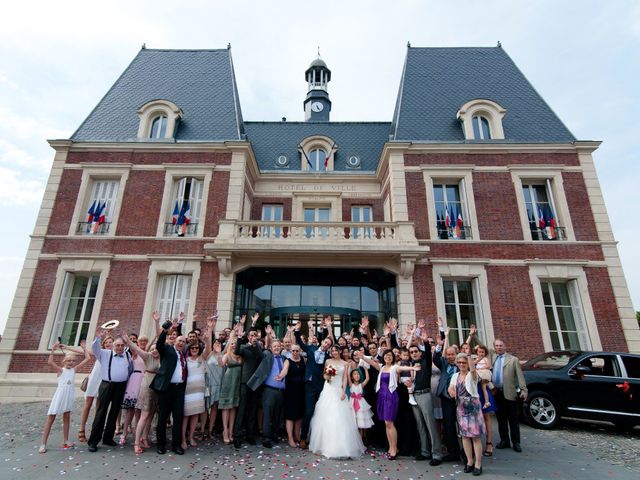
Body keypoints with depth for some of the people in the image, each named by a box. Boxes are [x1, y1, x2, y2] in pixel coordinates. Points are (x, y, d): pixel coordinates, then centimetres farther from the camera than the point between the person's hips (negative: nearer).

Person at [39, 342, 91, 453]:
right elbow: (50, 362, -23)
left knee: (67, 417, 11)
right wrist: (53, 350, -24)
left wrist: (84, 348, 8)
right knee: (51, 417, 1)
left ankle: (65, 441, 18)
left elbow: (88, 358, 6)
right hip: (59, 394, -4)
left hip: (69, 395, 4)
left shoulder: (74, 369, 7)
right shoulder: (60, 370, -3)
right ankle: (43, 444, 8)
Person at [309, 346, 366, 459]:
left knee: (340, 417, -3)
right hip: (328, 390, -1)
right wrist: (327, 375, -14)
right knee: (326, 417, 1)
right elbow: (324, 375, 9)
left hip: (339, 391, 1)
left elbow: (345, 378, 5)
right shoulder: (328, 361, 5)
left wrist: (344, 391, -5)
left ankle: (341, 446, 8)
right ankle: (326, 444, 15)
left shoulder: (344, 363, 8)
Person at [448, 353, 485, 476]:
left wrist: (469, 357, -38)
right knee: (465, 435, 11)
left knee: (476, 436, 0)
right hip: (461, 408, 5)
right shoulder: (455, 376, 7)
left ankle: (478, 464, 10)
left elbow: (473, 369, -34)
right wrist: (451, 390, -14)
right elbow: (451, 391, 8)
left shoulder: (472, 375, -9)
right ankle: (470, 461, 24)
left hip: (473, 407, -5)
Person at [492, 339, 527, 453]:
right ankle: (504, 440, 23)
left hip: (509, 393, -3)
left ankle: (516, 442, 16)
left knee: (513, 419, 5)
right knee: (501, 419, 12)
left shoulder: (513, 359, 1)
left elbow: (520, 375, -5)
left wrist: (523, 390, -13)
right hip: (496, 393, 3)